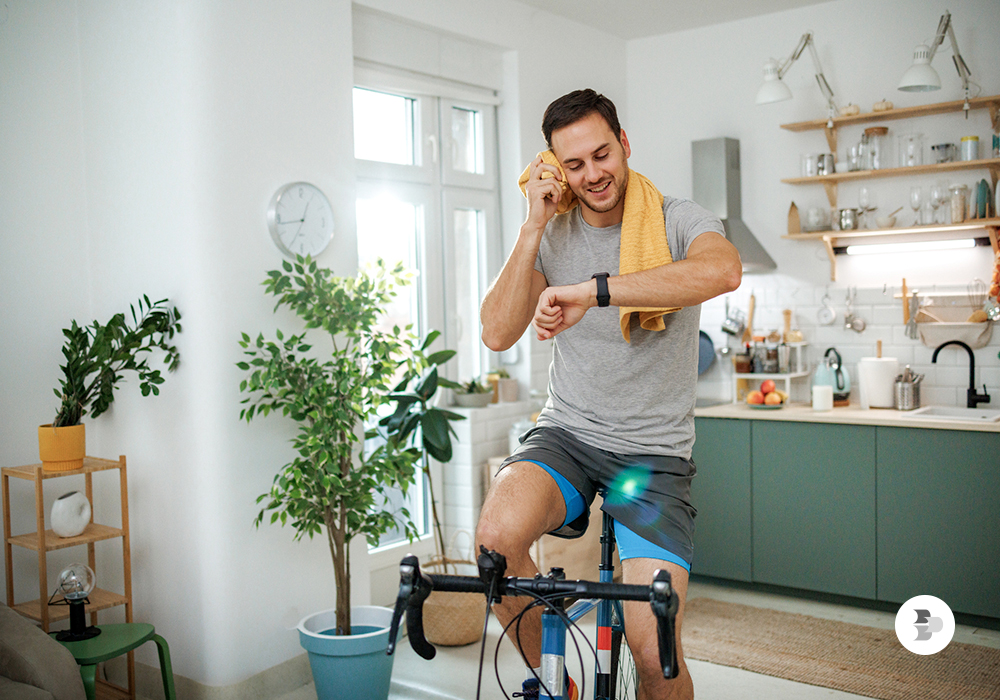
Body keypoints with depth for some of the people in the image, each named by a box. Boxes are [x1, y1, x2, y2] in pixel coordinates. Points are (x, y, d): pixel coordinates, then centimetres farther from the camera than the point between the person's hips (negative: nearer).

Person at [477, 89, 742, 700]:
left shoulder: (676, 221, -3)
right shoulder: (553, 234, 5)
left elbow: (723, 270, -29)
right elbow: (498, 334, -7)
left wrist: (592, 291, -33)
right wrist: (535, 226, -12)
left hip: (654, 451, -2)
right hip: (567, 434, 2)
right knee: (497, 537, -30)